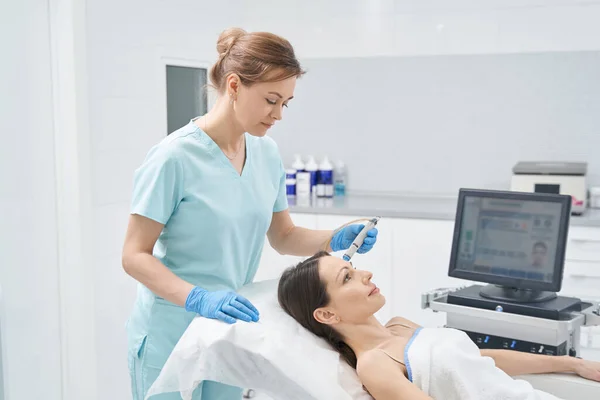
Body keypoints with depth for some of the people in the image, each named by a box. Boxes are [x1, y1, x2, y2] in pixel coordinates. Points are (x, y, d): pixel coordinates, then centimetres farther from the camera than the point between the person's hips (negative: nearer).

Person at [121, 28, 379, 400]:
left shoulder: (267, 153, 0)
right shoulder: (175, 156, -18)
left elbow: (283, 236, 11)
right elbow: (135, 255, -16)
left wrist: (336, 239, -7)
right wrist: (198, 298, -29)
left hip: (230, 333, 6)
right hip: (171, 336, -5)